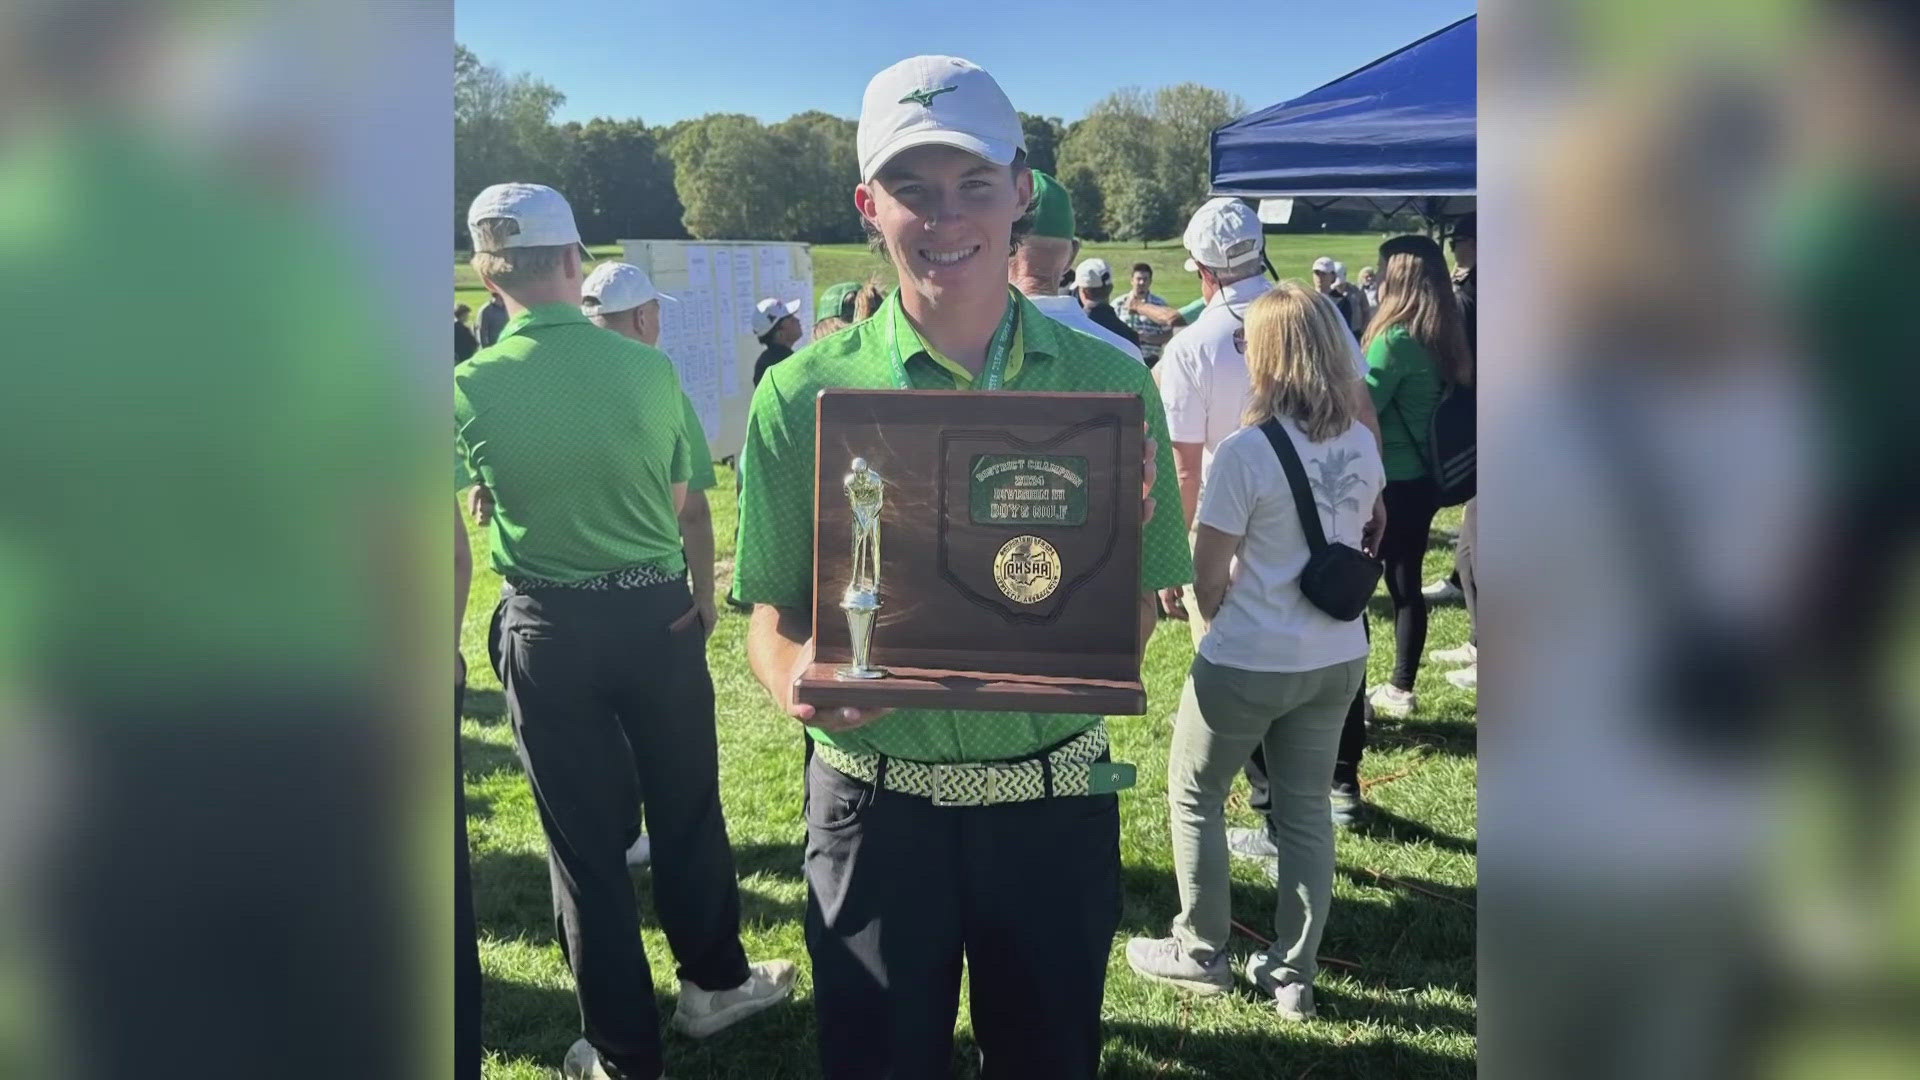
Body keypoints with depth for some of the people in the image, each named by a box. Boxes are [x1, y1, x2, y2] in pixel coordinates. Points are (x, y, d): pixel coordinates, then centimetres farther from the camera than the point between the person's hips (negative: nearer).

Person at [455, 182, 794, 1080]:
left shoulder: (472, 386, -11)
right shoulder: (648, 365, -9)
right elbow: (681, 499, 1)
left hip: (549, 627, -1)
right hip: (658, 611, 1)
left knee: (585, 838, 9)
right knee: (686, 809, 19)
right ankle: (715, 983, 37)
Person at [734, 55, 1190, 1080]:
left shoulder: (1108, 383, -4)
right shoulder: (803, 396, -7)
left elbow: (1133, 617, 2)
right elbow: (774, 611, -1)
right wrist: (796, 680, -23)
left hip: (1056, 805, 1)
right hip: (876, 809, -1)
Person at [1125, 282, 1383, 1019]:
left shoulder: (1247, 450, -20)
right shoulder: (1362, 445, -1)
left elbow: (1207, 578, -13)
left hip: (1249, 661, -6)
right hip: (1337, 656, 6)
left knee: (1195, 796, 15)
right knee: (1305, 809, 15)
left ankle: (1201, 953, 24)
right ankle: (1293, 975, 24)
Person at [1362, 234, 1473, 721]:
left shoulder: (1396, 339, -19)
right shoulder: (1445, 337, 6)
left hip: (1386, 482, -8)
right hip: (1421, 480, 8)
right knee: (1405, 583, 14)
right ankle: (1401, 688, 23)